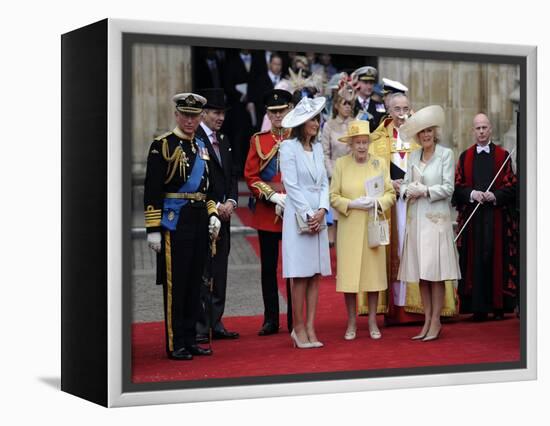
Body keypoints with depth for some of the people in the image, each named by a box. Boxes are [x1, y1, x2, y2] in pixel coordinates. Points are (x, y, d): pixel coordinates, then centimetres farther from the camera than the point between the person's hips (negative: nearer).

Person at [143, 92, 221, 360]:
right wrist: (153, 229, -15)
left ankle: (190, 340, 19)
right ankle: (175, 345, 4)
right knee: (175, 285, -2)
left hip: (199, 222, 7)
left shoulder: (201, 147, 15)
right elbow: (152, 190, -11)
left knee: (194, 283, 11)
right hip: (174, 222, -7)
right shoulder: (163, 145, -7)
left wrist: (213, 214, 11)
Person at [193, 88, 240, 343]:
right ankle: (199, 326, 0)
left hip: (223, 215, 8)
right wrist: (215, 206, -14)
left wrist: (231, 202, 2)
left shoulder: (223, 141, 16)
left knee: (219, 272, 11)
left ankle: (215, 324, 18)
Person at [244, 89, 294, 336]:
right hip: (266, 212, 1)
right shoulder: (258, 140, 6)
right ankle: (271, 320, 14)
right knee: (268, 267, 6)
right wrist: (273, 196, -11)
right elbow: (250, 176, 2)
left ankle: (295, 321, 11)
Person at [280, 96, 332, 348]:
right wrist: (308, 215, -12)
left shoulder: (317, 148, 14)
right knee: (300, 275, -5)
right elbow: (291, 185, -10)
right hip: (298, 217, -6)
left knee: (316, 274, 5)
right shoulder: (289, 147, -5)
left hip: (318, 216, 6)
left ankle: (310, 328, 8)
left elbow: (324, 183, 11)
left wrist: (322, 210, -4)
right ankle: (299, 328, 2)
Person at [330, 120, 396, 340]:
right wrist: (353, 204, -14)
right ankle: (351, 323, 9)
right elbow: (333, 196, 0)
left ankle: (372, 321, 14)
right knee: (349, 273, -2)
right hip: (349, 228, -1)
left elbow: (391, 193, 6)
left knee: (374, 271, 3)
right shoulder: (341, 164, 1)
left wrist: (378, 202, -13)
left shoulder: (380, 163, 5)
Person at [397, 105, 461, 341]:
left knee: (435, 272, -5)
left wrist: (425, 191, -13)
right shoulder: (413, 156, 13)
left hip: (437, 218, -5)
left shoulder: (446, 154, -1)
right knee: (421, 272, 5)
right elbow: (405, 185, 10)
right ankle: (427, 320, 12)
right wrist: (408, 191, -12)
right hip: (416, 218, 5)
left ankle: (435, 321, 0)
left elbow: (448, 188, -5)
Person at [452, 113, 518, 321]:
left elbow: (511, 185, 2)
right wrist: (473, 194, -13)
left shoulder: (502, 155, 7)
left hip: (496, 216, -1)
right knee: (475, 259, -2)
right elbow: (458, 186, 5)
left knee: (496, 257, -1)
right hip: (472, 216, 1)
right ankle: (478, 306, 0)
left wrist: (495, 195, -14)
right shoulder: (465, 157, 11)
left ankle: (498, 304, 4)